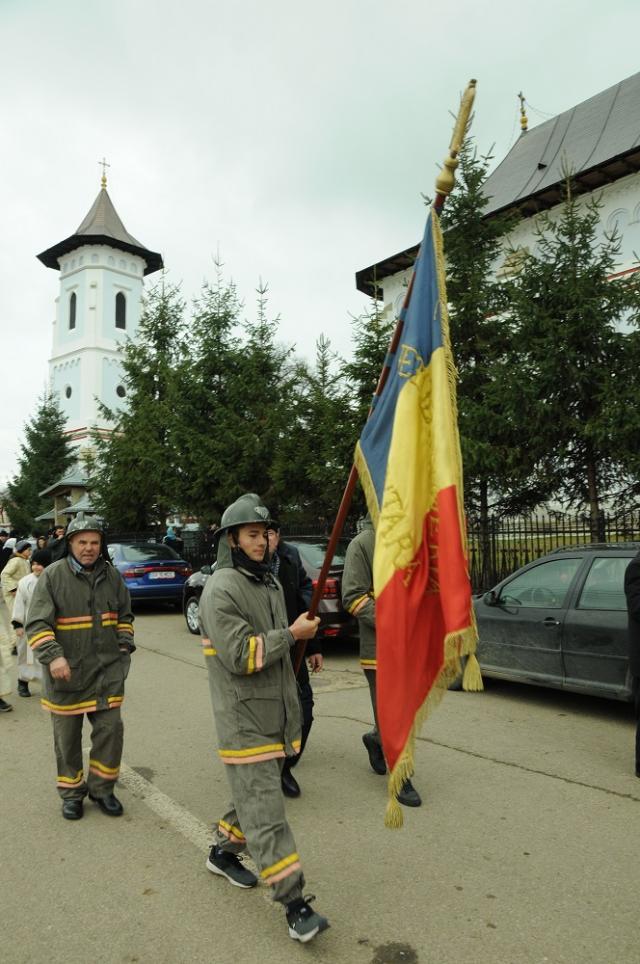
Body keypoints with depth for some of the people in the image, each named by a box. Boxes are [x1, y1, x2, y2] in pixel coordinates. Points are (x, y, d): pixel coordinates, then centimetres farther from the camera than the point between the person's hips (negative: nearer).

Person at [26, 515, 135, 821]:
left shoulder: (111, 575, 4)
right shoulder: (53, 575, -10)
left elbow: (125, 615, 17)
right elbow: (37, 623, -13)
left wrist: (125, 645, 5)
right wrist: (53, 656, -25)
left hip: (107, 670, 3)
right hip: (65, 672, -3)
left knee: (110, 729, 4)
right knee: (67, 737, 11)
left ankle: (102, 788, 24)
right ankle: (72, 792, 31)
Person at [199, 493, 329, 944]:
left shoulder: (271, 582, 11)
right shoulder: (221, 589, -17)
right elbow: (240, 656, -23)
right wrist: (292, 633, -18)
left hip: (276, 713, 9)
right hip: (245, 720, -8)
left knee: (257, 794, 20)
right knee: (265, 810, -3)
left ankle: (223, 852, 42)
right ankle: (295, 905, 4)